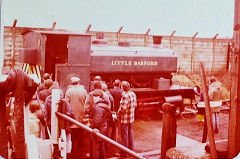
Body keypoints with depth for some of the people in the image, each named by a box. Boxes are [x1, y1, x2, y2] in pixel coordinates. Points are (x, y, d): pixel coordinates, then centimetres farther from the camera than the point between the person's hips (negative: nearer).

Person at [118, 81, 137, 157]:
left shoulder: (125, 95, -24)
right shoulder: (133, 94, 2)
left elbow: (123, 108, -24)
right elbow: (135, 104, 12)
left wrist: (118, 113, -9)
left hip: (125, 118, -8)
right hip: (131, 117, 8)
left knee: (124, 135, 3)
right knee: (130, 133, 20)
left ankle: (124, 152, 14)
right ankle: (131, 149, 32)